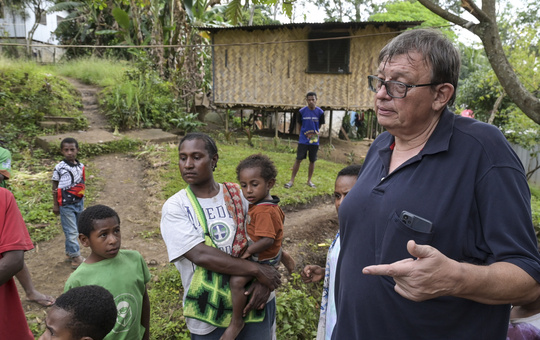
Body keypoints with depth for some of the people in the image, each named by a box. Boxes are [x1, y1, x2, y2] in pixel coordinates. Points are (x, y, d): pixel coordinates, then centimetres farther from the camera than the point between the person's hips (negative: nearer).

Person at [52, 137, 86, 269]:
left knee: (76, 230, 15)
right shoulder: (59, 168, -10)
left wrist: (82, 202, 2)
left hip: (79, 203, 5)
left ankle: (70, 252, 32)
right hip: (66, 205, -5)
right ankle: (76, 258, 7)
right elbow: (55, 187, -3)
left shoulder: (81, 166, 1)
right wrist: (55, 205, -1)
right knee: (71, 232, -1)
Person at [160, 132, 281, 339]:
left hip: (254, 301, 2)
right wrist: (257, 270, -20)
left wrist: (264, 281, -15)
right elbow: (200, 255, -20)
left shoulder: (239, 195, -2)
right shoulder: (174, 208, -9)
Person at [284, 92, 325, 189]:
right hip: (303, 140, -1)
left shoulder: (320, 112, -4)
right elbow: (300, 125, 6)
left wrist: (315, 133, -2)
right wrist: (305, 134, 6)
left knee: (312, 161, 9)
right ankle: (292, 180, 6)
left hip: (314, 141, 1)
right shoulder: (302, 111, -4)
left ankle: (309, 180, 23)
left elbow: (319, 126, 6)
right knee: (298, 159, -1)